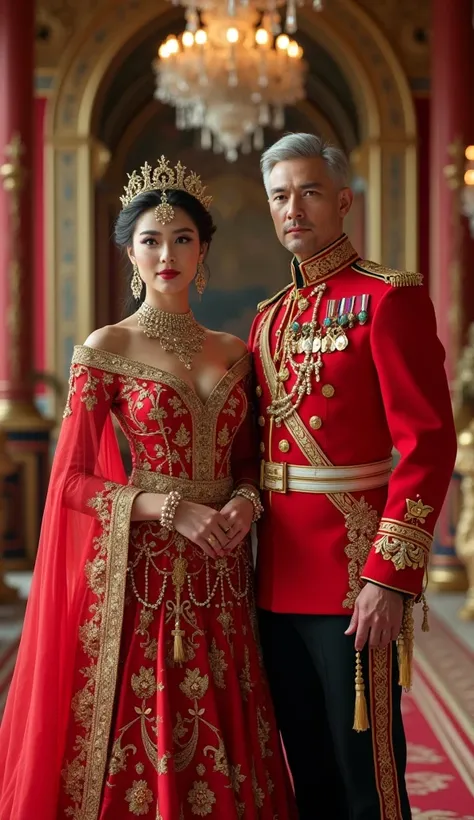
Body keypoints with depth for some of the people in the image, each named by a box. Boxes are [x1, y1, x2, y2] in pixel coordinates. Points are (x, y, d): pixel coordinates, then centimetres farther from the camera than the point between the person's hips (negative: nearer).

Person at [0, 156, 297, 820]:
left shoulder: (234, 353, 10)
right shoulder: (105, 351, -3)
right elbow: (70, 481, -6)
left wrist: (245, 502, -4)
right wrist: (170, 508, -16)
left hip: (218, 578, 4)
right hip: (138, 577, -4)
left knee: (219, 751, 8)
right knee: (135, 749, 1)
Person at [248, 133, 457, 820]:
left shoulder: (390, 298, -8)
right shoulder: (270, 317, 14)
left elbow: (429, 445, -15)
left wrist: (389, 577, -20)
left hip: (356, 577, -7)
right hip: (278, 581, 7)